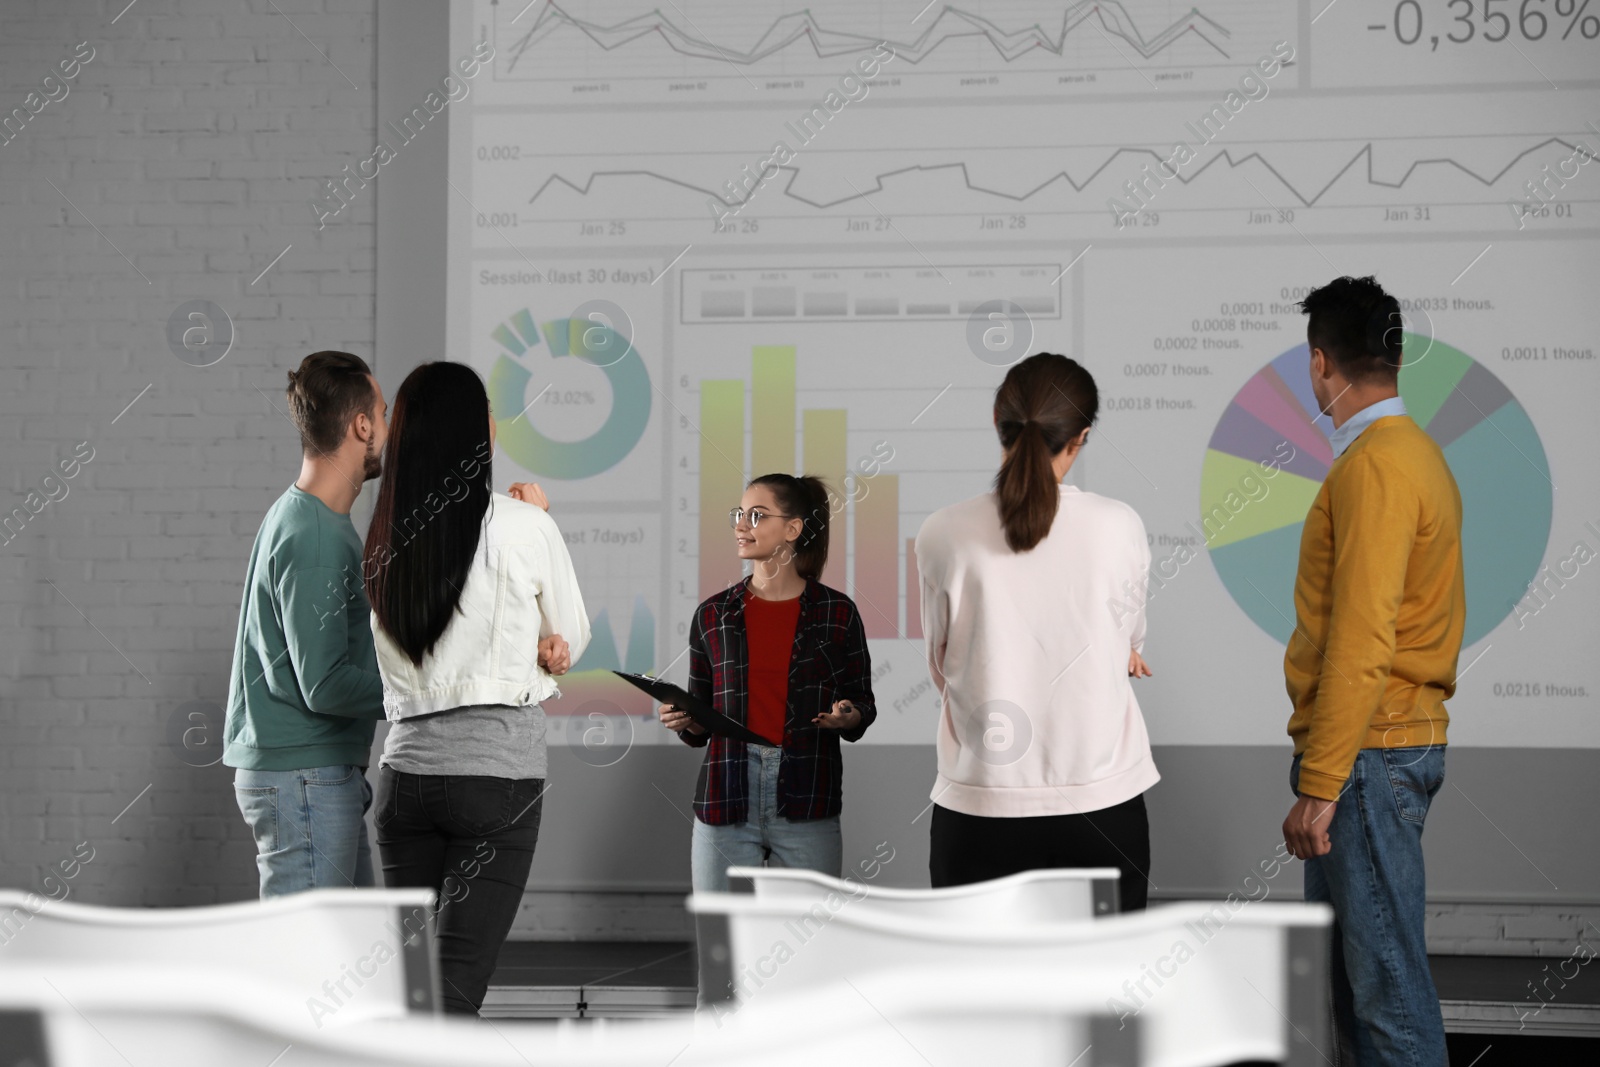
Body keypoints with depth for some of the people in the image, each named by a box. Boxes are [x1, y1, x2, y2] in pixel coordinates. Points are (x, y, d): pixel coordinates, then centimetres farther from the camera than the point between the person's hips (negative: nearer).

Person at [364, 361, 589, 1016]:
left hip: (406, 770, 4)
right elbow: (573, 637, 8)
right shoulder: (523, 526, -7)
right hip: (499, 771, -4)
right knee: (456, 987, -8)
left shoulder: (383, 541, 5)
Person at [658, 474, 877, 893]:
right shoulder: (712, 615, 8)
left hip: (806, 805, -1)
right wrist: (683, 721, -8)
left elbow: (863, 704, 10)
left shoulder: (836, 612, 3)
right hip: (726, 801, 2)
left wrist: (848, 717, -12)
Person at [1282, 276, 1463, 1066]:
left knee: (1386, 977, -8)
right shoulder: (1414, 452, 14)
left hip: (1368, 753, -10)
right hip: (1402, 732, 10)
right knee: (1342, 965, 16)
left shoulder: (1375, 467, -16)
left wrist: (1320, 786, -22)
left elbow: (1361, 642, -22)